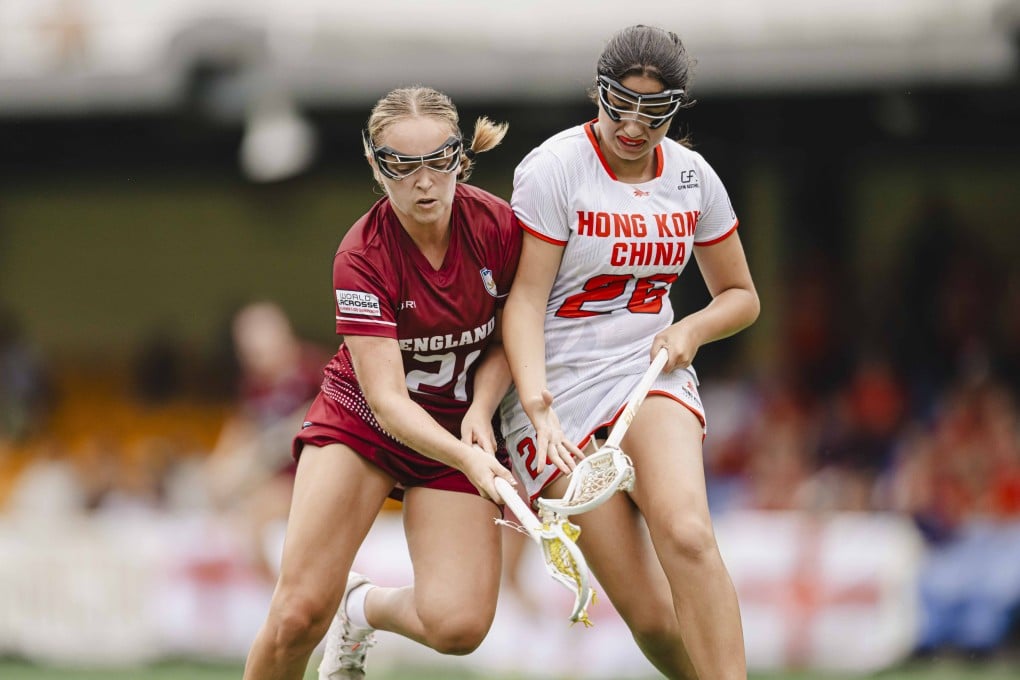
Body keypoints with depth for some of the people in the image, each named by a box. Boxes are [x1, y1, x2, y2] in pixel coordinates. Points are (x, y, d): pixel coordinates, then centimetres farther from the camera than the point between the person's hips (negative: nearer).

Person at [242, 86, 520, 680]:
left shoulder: (500, 227, -15)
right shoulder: (363, 256, -22)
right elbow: (387, 399, -27)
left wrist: (480, 411, -17)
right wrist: (468, 460, -42)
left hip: (460, 426, 2)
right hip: (361, 423, -2)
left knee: (457, 625, -17)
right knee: (300, 614, -18)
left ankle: (365, 608, 17)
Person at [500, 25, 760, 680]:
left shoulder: (693, 177, 5)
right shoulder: (554, 168, -9)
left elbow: (741, 296, 17)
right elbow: (525, 299, -14)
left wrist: (689, 330, -5)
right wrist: (538, 411, -28)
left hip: (651, 374, 3)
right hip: (559, 385, -3)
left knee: (686, 534, -29)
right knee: (652, 616, -13)